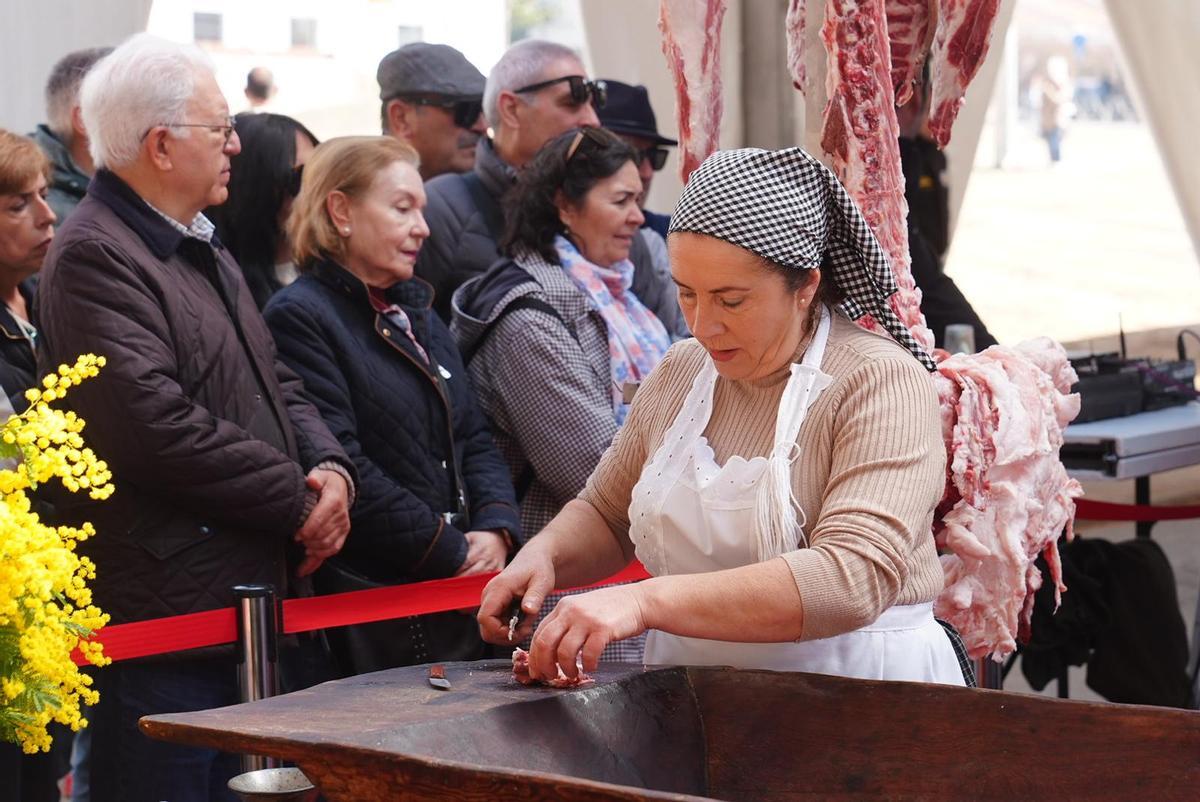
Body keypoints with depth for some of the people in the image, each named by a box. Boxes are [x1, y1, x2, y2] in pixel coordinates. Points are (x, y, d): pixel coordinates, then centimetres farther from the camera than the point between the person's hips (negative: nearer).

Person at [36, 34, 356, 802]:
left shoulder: (205, 250, 19)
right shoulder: (94, 257, -15)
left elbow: (276, 383, 21)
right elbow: (156, 424, -23)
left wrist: (329, 465, 0)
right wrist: (297, 501, -14)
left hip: (248, 597, 10)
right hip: (165, 621, -10)